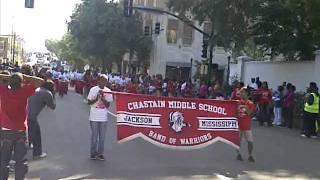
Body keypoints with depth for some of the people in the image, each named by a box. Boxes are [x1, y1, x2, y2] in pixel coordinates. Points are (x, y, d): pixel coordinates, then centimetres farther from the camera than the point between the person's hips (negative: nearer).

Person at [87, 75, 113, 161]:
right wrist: (96, 99, -17)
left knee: (102, 136, 7)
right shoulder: (93, 89, -4)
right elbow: (89, 102, -1)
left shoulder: (108, 91, 0)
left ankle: (100, 153, 17)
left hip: (103, 117, 1)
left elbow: (108, 105, -2)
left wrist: (103, 98, -18)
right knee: (94, 135, 6)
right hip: (94, 116, -1)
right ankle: (93, 153, 17)